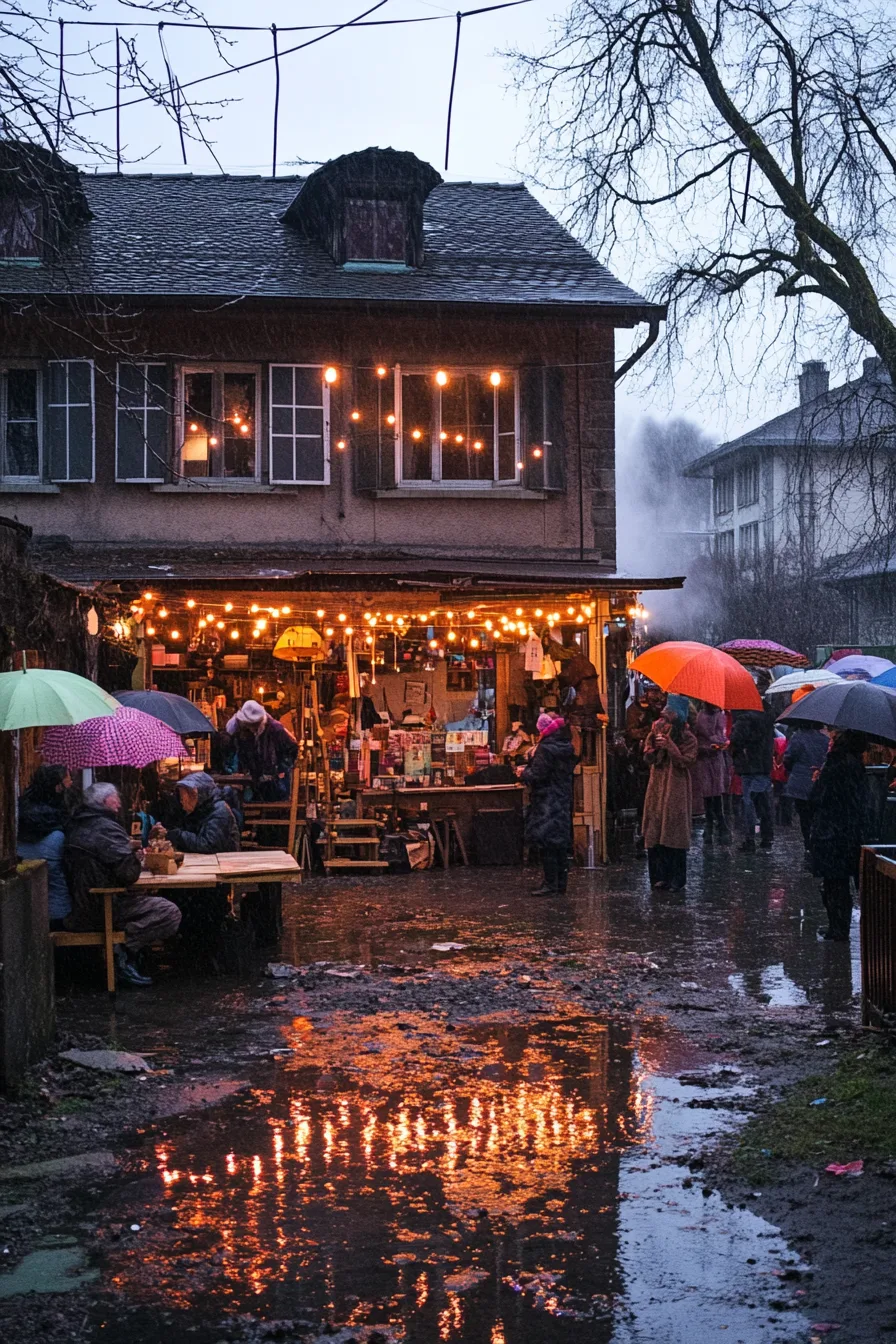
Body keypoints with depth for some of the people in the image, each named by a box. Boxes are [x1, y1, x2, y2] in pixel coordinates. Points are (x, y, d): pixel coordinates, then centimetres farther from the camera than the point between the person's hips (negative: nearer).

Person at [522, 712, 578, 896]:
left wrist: (524, 773, 1)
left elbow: (537, 775, -20)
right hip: (564, 801, 9)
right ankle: (561, 883, 16)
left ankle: (551, 884, -5)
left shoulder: (545, 748, -16)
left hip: (546, 802, -9)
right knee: (561, 844, 12)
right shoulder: (566, 748, 10)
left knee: (547, 845, -5)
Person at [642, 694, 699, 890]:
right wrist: (656, 748, -8)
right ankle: (659, 877, 7)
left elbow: (686, 761, -12)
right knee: (655, 832, 1)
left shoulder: (687, 738, -3)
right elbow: (647, 756, 10)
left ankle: (676, 879, 2)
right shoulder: (657, 729, 9)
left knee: (674, 832, -5)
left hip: (677, 788, -4)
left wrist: (669, 746, -17)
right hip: (657, 785, 4)